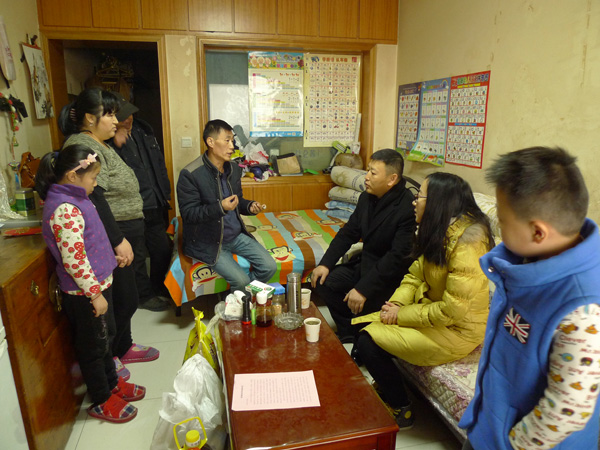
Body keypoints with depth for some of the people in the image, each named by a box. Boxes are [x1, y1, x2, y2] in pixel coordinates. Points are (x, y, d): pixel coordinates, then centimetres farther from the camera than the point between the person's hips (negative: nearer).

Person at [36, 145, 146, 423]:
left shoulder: (73, 200, 6)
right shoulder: (65, 209, -26)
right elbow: (74, 260, -27)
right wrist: (95, 293, -21)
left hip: (97, 284, 9)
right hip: (84, 293, -9)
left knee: (105, 335, 23)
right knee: (93, 345, 9)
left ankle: (112, 383, 43)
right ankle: (101, 402, 28)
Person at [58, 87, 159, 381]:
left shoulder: (97, 145, 15)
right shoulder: (82, 146, -18)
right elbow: (94, 198, -26)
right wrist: (118, 240, -26)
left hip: (118, 235, 10)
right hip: (109, 239, -10)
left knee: (124, 298, 20)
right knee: (123, 299, 1)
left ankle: (123, 347, 37)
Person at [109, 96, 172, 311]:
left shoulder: (142, 130, 7)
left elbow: (159, 162, 16)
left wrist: (164, 193, 15)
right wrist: (116, 145, -30)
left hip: (156, 205, 7)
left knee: (162, 249, 16)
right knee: (137, 255, 7)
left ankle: (160, 288, 38)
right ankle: (145, 295, 28)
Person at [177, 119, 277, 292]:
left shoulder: (234, 169, 4)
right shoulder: (190, 174, -17)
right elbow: (188, 213, -19)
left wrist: (250, 206, -6)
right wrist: (220, 208, -32)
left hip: (236, 235, 7)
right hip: (208, 242, -6)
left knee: (269, 267, -5)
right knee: (240, 280, -20)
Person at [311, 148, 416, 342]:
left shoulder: (408, 208, -25)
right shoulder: (366, 198, 2)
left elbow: (398, 257, -29)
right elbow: (348, 232, 9)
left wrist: (363, 289, -32)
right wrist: (325, 263, -3)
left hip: (392, 275, -8)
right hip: (366, 263, 8)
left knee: (364, 303, -29)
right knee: (325, 281, -4)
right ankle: (348, 333, 11)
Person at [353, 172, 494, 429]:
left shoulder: (467, 243, -27)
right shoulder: (440, 231, 3)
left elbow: (452, 310, -27)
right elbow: (416, 273, 7)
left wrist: (400, 316, -17)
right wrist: (397, 303, -10)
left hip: (458, 329, -8)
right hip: (431, 307, 9)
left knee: (368, 342, -14)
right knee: (361, 325, 0)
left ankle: (401, 411, 10)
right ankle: (383, 388, 23)